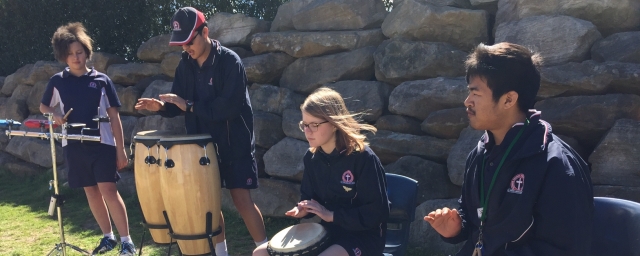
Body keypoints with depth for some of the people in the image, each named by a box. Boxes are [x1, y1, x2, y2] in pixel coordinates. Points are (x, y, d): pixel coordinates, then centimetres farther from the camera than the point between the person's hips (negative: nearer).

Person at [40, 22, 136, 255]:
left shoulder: (101, 80, -1)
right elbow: (43, 106, 19)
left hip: (102, 143, -3)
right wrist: (55, 115, -5)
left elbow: (114, 116, 1)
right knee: (91, 191, 9)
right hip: (74, 145, 3)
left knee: (108, 189, -11)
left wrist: (120, 149, -3)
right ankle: (108, 237, 23)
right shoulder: (57, 81, 4)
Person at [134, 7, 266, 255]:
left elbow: (229, 106, -25)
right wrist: (161, 106, -14)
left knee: (241, 199, -6)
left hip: (235, 143, -6)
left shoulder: (229, 61, -15)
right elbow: (179, 103, 8)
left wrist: (189, 106, -23)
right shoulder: (185, 64, 4)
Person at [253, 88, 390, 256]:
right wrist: (303, 209, -8)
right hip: (328, 231, 8)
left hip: (363, 236, -7)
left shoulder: (363, 158, -18)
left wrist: (332, 215, -19)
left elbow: (378, 212, -19)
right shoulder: (312, 157, 2)